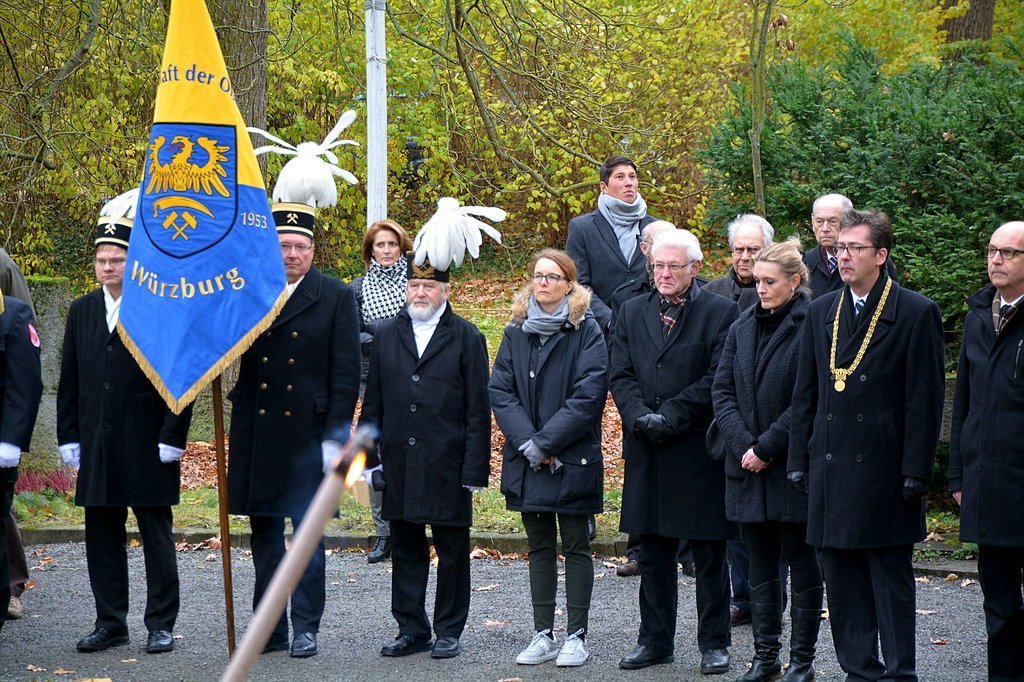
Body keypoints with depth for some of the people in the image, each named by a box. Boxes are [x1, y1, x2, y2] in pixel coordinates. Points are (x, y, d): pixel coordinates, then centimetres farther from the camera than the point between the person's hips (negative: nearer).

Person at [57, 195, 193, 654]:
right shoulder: (81, 312, 10)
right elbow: (69, 382, 13)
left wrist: (172, 439, -11)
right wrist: (69, 438, 7)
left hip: (149, 447, -5)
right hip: (96, 446, 5)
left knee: (157, 538, 3)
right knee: (102, 538, 8)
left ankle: (161, 625, 10)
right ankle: (110, 623, 16)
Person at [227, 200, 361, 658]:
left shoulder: (335, 297, -1)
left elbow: (346, 374, -3)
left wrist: (336, 436, -9)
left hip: (308, 434, -3)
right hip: (256, 437, 3)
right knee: (264, 534, 10)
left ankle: (305, 628, 10)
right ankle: (270, 629, 19)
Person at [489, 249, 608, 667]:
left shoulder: (586, 332, -5)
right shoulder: (516, 333, 8)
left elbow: (588, 396, -13)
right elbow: (500, 392, 1)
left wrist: (544, 443, -16)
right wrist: (526, 443, -12)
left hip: (573, 459, -4)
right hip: (527, 461, 4)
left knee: (575, 547, 3)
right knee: (540, 548, 10)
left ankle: (576, 636, 7)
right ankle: (543, 636, 14)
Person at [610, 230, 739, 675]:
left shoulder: (719, 313, -3)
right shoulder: (632, 312, 12)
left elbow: (718, 380, -10)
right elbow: (620, 375, 6)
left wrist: (669, 416, -16)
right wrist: (641, 417, -12)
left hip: (699, 450, -4)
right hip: (647, 453, 4)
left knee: (709, 553, 3)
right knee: (653, 553, 11)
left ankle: (714, 643, 10)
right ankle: (655, 640, 19)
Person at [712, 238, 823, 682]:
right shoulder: (743, 327, 10)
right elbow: (722, 391, 7)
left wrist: (767, 447, -14)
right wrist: (744, 444, -7)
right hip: (748, 465, 6)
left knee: (802, 562, 3)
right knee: (760, 563, 10)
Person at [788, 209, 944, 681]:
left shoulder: (916, 313, -4)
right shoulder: (821, 312, 12)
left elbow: (926, 399, -7)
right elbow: (805, 394, 15)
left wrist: (915, 472, -10)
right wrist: (798, 459, 9)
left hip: (884, 470, -5)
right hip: (831, 466, 5)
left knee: (890, 580, 0)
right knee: (842, 582, 8)